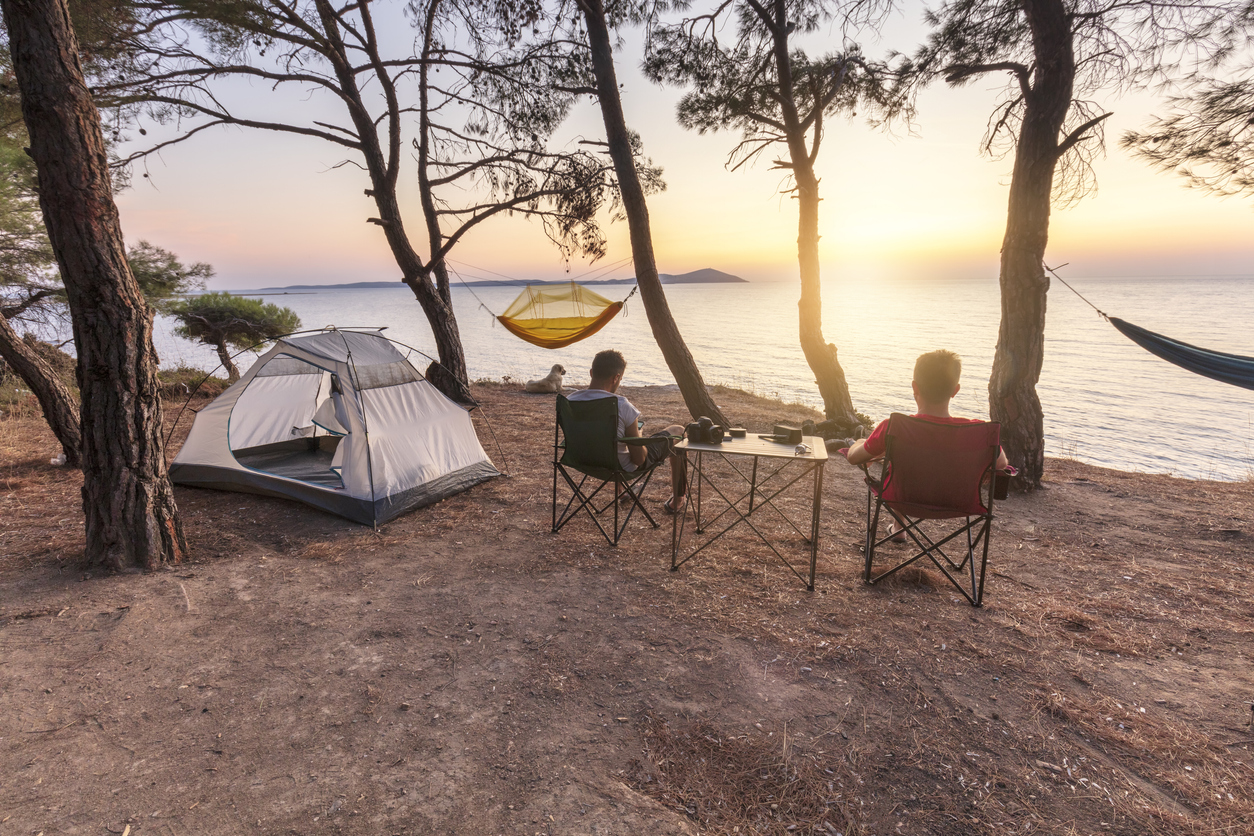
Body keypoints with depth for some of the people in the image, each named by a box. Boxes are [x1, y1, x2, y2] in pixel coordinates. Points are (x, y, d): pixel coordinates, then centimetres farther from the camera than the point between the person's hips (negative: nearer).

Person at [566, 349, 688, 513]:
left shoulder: (569, 401, -14)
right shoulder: (622, 406, -29)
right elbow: (639, 459, -23)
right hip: (623, 467, -5)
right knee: (678, 432, 16)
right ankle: (678, 501, 32)